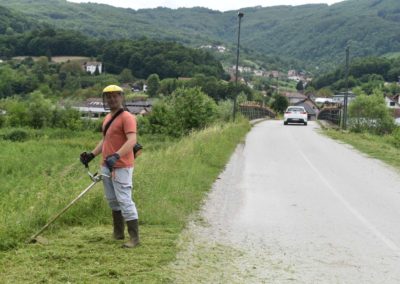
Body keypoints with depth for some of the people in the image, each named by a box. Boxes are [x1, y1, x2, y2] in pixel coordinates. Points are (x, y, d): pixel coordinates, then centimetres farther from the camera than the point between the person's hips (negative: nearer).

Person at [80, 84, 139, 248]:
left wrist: (116, 155, -37)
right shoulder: (107, 118, 16)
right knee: (112, 201, 16)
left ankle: (134, 238, -6)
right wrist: (92, 154, 19)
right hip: (107, 166, 9)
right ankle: (118, 234, 27)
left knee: (124, 200, -11)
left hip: (121, 167, -9)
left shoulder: (127, 118, -12)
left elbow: (132, 140, -25)